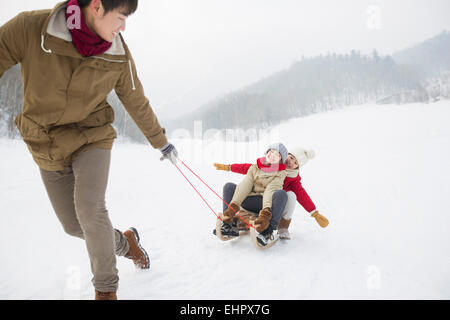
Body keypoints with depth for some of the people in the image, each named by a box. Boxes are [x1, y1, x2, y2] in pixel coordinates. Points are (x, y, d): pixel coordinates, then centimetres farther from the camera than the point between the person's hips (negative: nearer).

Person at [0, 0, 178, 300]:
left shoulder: (119, 56, -13)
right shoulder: (30, 28, -18)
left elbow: (138, 105, 1)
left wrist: (161, 142, 12)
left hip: (93, 140, -1)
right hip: (48, 149, 2)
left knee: (90, 209, -23)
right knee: (74, 225, 8)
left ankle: (106, 288, 0)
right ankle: (125, 242, 37)